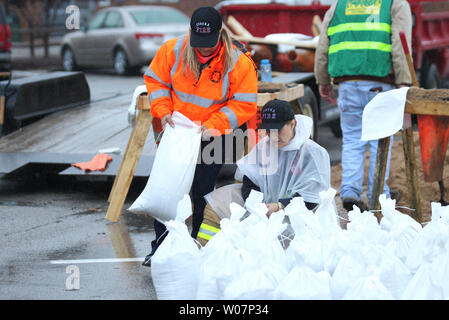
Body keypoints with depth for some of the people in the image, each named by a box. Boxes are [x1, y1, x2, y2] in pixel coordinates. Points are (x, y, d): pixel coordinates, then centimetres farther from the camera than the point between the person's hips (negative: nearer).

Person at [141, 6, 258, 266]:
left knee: (202, 192, -1)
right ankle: (161, 247, 14)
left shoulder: (239, 63, -17)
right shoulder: (173, 50, -11)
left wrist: (210, 126, -21)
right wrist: (164, 112, -11)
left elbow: (244, 105, -12)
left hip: (212, 137, -3)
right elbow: (155, 80, 4)